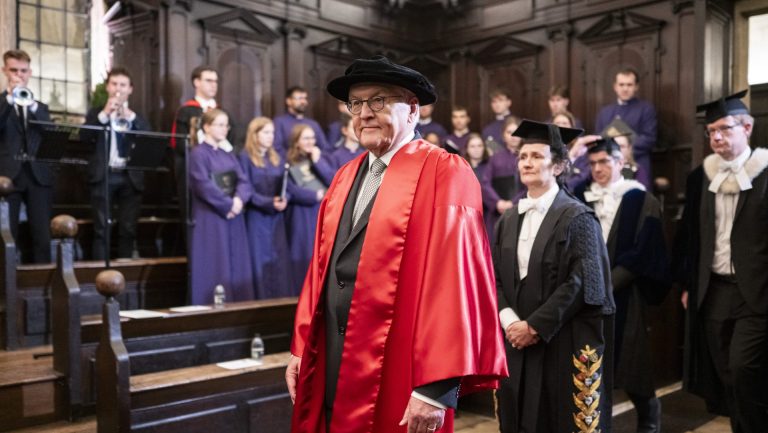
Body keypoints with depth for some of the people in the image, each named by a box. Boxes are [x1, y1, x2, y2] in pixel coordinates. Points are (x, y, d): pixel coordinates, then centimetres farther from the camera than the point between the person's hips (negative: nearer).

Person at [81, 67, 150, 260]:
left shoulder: (137, 116, 14)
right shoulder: (96, 112, 11)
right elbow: (84, 137, -6)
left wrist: (130, 115, -15)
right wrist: (104, 114, -15)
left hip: (130, 177, 1)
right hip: (103, 176, -1)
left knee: (128, 229, 4)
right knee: (101, 229, -2)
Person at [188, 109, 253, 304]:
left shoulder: (228, 155, 17)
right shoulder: (198, 154, -6)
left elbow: (244, 181, 6)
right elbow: (204, 186, -16)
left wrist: (239, 200, -13)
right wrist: (228, 204, -13)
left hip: (233, 219, 7)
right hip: (210, 220, -7)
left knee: (236, 266, 6)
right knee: (214, 269, -4)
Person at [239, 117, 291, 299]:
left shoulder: (277, 158, 15)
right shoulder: (246, 157, -3)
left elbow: (286, 185, 12)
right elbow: (247, 189, -10)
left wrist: (284, 199, -11)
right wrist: (270, 202, -21)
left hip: (277, 217, 5)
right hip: (256, 217, -5)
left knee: (279, 260, 5)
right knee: (260, 262, -3)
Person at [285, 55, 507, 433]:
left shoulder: (444, 173, -11)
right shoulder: (346, 176, 12)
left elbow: (454, 278, -17)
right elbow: (322, 266, 14)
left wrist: (437, 386, -20)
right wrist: (300, 346, 12)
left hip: (397, 377, -6)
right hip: (329, 366, 7)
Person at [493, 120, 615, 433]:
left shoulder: (577, 217, -7)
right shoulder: (507, 221, 10)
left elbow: (581, 283, -14)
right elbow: (495, 279, 7)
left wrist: (535, 326, -15)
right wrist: (510, 322, -10)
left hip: (564, 344, -5)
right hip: (517, 341, 5)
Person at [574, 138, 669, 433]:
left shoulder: (642, 201, -1)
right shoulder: (581, 198, 8)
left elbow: (641, 254, -8)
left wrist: (606, 283, -15)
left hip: (623, 295, -3)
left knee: (627, 363, 5)